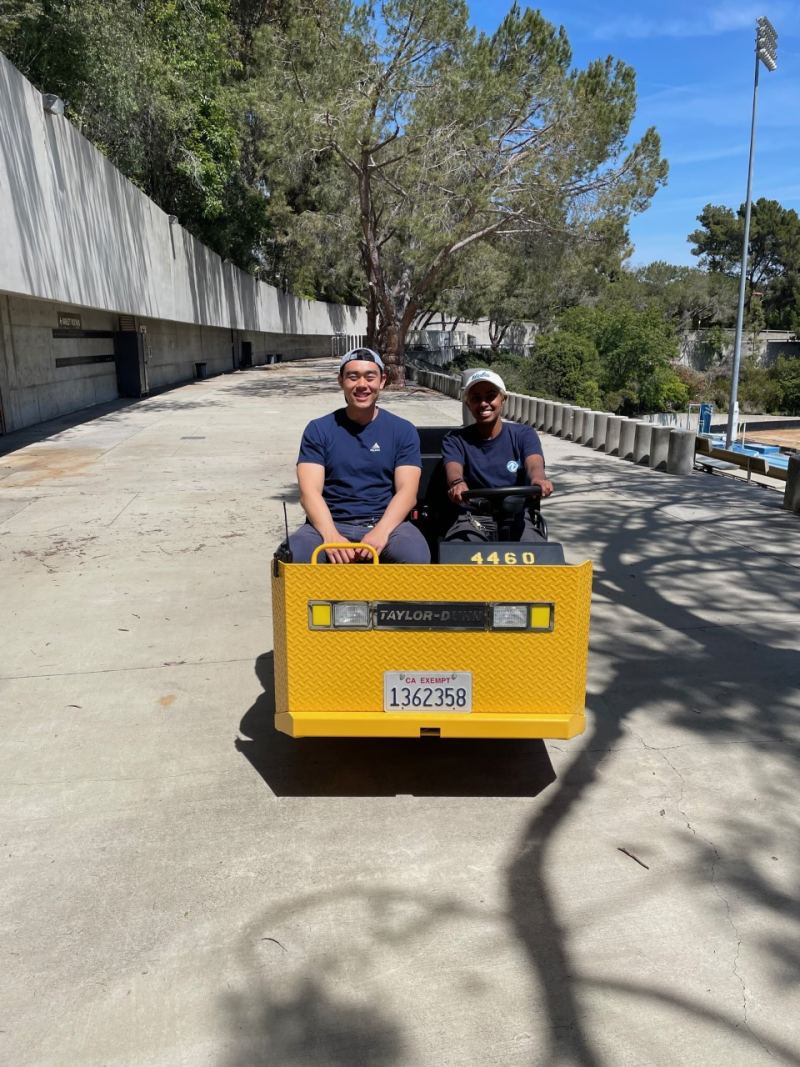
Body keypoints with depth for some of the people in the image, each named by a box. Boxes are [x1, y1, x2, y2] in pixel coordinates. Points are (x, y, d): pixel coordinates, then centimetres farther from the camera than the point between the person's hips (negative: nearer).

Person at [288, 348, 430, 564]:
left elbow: (407, 490, -3)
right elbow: (309, 491, -4)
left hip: (385, 523, 0)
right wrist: (330, 536, -22)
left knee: (416, 557, -32)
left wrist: (381, 531, -21)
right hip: (331, 524, 0)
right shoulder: (318, 429, 7)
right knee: (295, 556, -31)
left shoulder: (403, 431, 8)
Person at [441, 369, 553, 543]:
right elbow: (453, 469, -15)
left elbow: (534, 464, -14)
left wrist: (538, 480, -42)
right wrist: (457, 483, -43)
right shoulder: (456, 439, 6)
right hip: (471, 519, 0)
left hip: (516, 518, 1)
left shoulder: (523, 435, 7)